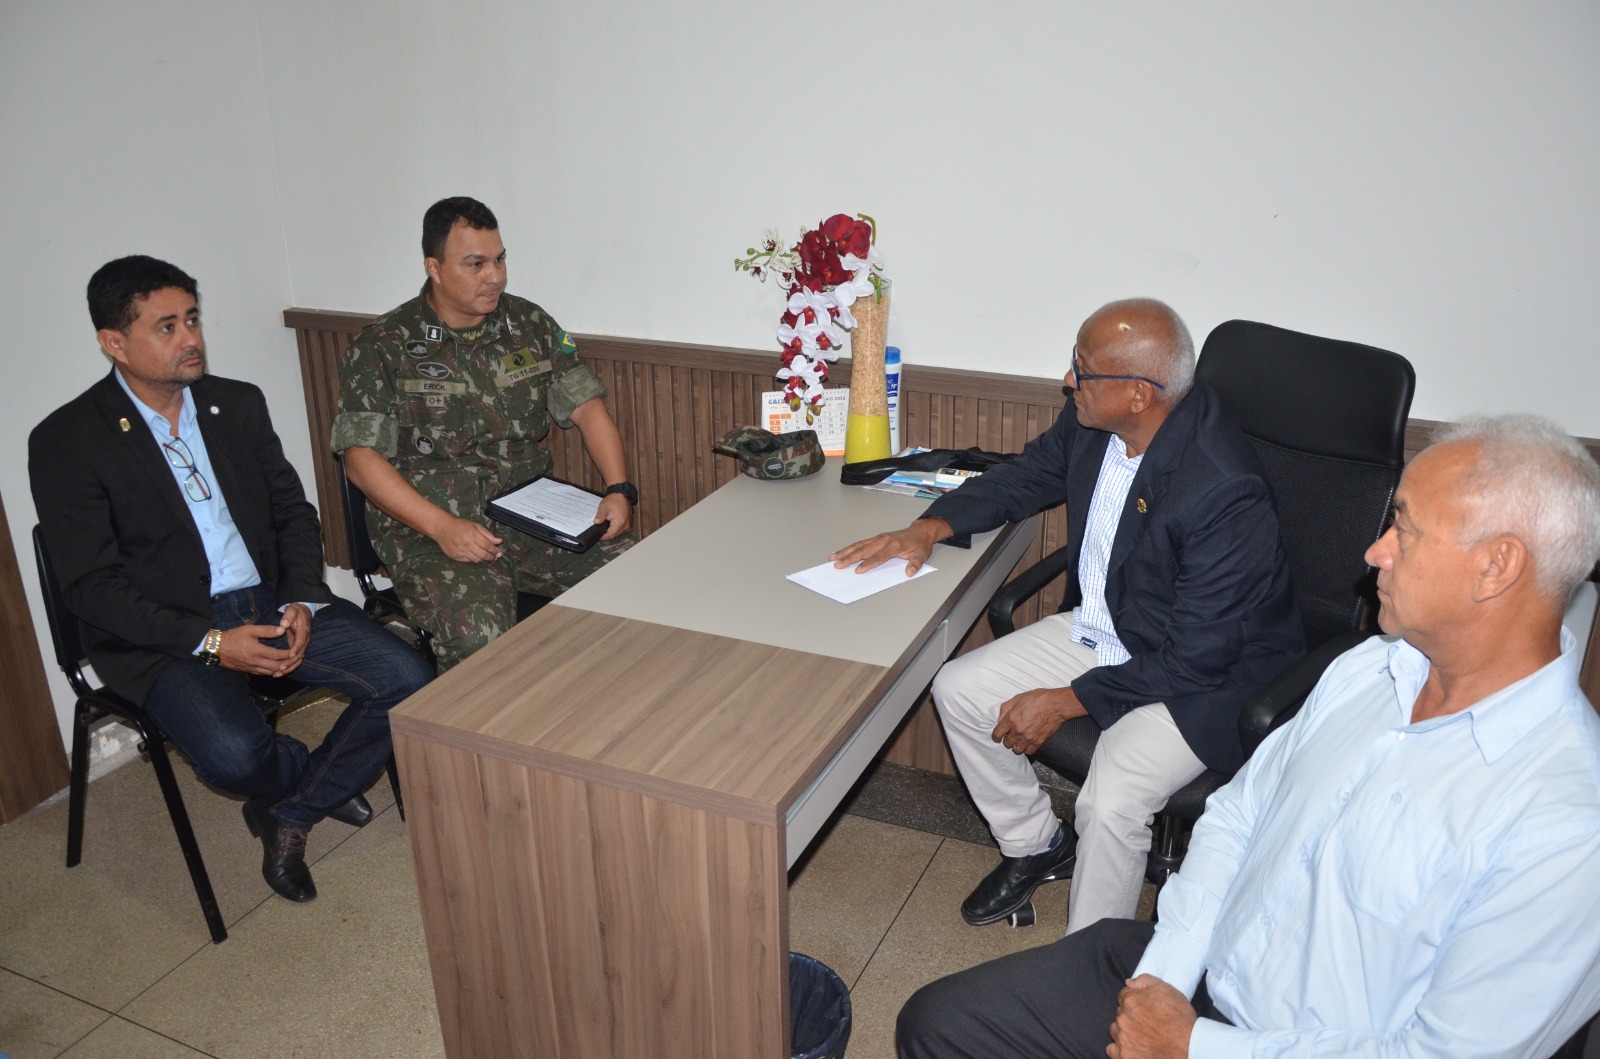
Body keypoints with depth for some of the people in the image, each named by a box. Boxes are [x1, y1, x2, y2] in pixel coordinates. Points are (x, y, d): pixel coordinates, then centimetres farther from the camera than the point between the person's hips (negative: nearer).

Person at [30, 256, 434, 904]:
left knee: (409, 682, -13)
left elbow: (292, 511, 12)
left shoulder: (239, 405, 8)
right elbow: (91, 586, -11)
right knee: (233, 753, -32)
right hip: (164, 633, -4)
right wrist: (209, 642, -21)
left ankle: (290, 815, 6)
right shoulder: (65, 442, -7)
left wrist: (302, 600, -8)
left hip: (271, 603, 5)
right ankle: (321, 782, 6)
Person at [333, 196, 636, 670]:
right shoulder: (382, 347, -1)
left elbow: (586, 407, 9)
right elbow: (362, 459, -6)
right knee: (478, 634, -33)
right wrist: (443, 528, -19)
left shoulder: (531, 324, 10)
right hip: (429, 528, -4)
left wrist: (619, 489, -8)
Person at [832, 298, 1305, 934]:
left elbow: (1194, 660, -27)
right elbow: (1024, 478, 11)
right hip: (1100, 630, 8)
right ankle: (1035, 845, 24)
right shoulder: (1091, 423, -10)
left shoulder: (1225, 494, -32)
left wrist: (1066, 702, -21)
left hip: (1207, 674, -8)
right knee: (959, 689, 1)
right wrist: (929, 528, -6)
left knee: (1110, 803, -28)